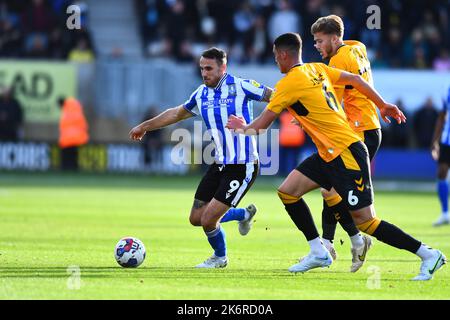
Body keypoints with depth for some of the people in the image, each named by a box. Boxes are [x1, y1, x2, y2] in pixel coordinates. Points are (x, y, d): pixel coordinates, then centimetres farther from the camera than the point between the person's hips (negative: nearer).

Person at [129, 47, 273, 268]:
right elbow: (177, 113, 24)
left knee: (208, 220, -10)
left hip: (243, 167, -7)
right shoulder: (201, 94, 7)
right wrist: (145, 126, 32)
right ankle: (244, 214, 34)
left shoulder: (240, 86, -12)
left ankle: (220, 258, 22)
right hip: (219, 165, 7)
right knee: (196, 218, 9)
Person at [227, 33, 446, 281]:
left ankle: (428, 255, -4)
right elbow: (354, 80, 15)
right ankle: (318, 253, 12)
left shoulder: (288, 83, -13)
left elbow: (261, 125, -8)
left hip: (346, 153, -10)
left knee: (364, 219, -8)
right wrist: (383, 105, 23)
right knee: (287, 191, 8)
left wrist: (242, 128, 13)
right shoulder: (317, 69, 10)